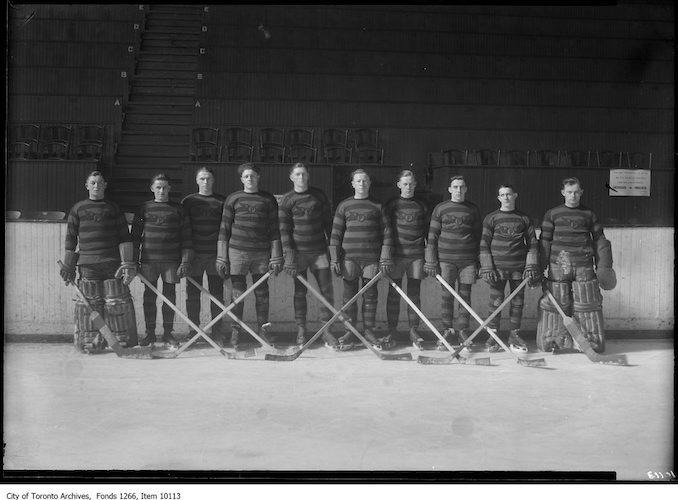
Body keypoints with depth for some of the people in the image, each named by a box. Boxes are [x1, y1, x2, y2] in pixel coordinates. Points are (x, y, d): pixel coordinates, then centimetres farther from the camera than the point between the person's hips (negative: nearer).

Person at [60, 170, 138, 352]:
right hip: (87, 265, 0)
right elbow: (70, 239, 11)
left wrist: (127, 263, -2)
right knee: (89, 304, -1)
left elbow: (124, 238, 7)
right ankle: (90, 343, 9)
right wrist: (68, 266, 7)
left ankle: (122, 342, 7)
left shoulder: (114, 209, 11)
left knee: (117, 302, -1)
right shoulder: (78, 209, 11)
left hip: (113, 265, 0)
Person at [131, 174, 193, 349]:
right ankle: (150, 333, 17)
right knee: (149, 296, 6)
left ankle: (168, 333, 14)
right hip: (149, 260, 1)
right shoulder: (144, 209, 7)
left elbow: (186, 237, 3)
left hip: (171, 261, -1)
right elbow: (135, 236, 9)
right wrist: (134, 261, 3)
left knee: (169, 296, 4)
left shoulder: (178, 210, 5)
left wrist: (185, 262, -4)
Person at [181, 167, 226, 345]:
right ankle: (193, 329, 13)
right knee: (193, 293, 4)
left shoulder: (221, 201, 6)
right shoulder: (188, 201, 7)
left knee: (217, 293, 2)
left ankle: (217, 330, 11)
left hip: (215, 254, 0)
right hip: (194, 254, 0)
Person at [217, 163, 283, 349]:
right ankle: (235, 332, 11)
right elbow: (224, 229, 4)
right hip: (237, 252, -1)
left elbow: (274, 230, 7)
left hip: (262, 253, 1)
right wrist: (221, 258, -1)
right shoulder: (233, 199, 4)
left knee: (262, 293, 6)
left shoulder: (268, 200, 7)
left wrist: (276, 258, 1)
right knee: (237, 293, 2)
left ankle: (263, 330, 17)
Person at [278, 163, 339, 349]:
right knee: (300, 292, 5)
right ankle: (301, 330, 15)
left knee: (327, 291, 0)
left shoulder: (318, 195, 6)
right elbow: (284, 229, -4)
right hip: (298, 252, -2)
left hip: (319, 251, 2)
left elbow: (328, 222, 10)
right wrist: (289, 255, -12)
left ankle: (326, 331, 10)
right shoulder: (287, 200, 0)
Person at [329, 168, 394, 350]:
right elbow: (336, 234, 6)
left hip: (372, 259, 0)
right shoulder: (344, 206, 8)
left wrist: (386, 259, -3)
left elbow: (387, 233, 4)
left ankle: (369, 331, 15)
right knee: (349, 295, 4)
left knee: (370, 295, 5)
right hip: (349, 258, 0)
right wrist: (335, 259, -1)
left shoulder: (377, 206, 7)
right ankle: (350, 331, 13)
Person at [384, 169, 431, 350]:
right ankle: (391, 330, 11)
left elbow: (429, 231, 12)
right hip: (396, 254, -1)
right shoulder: (392, 204, 5)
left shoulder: (422, 205, 9)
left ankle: (414, 330, 8)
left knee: (414, 294, 3)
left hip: (416, 255, 1)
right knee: (394, 293, 3)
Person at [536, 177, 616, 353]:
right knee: (554, 303, 0)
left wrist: (603, 265, 9)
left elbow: (599, 240, 14)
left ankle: (591, 342, 12)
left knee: (588, 303, 1)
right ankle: (551, 342, 11)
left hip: (584, 266, 1)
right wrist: (541, 267, 1)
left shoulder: (589, 214, 10)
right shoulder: (552, 214, 7)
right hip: (558, 267, -1)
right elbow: (544, 242, 6)